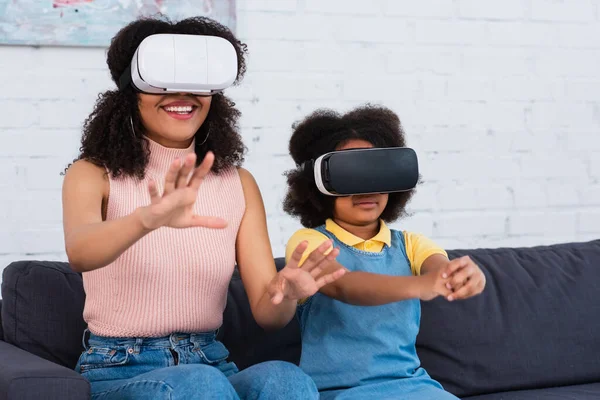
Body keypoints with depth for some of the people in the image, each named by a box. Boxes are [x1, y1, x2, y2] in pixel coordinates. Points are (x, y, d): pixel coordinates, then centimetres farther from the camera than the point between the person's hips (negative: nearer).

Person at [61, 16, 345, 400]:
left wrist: (285, 294, -24)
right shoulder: (94, 175, -4)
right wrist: (147, 219, -49)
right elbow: (79, 252, -28)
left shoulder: (239, 183, 6)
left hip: (212, 363, 3)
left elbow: (267, 313, 1)